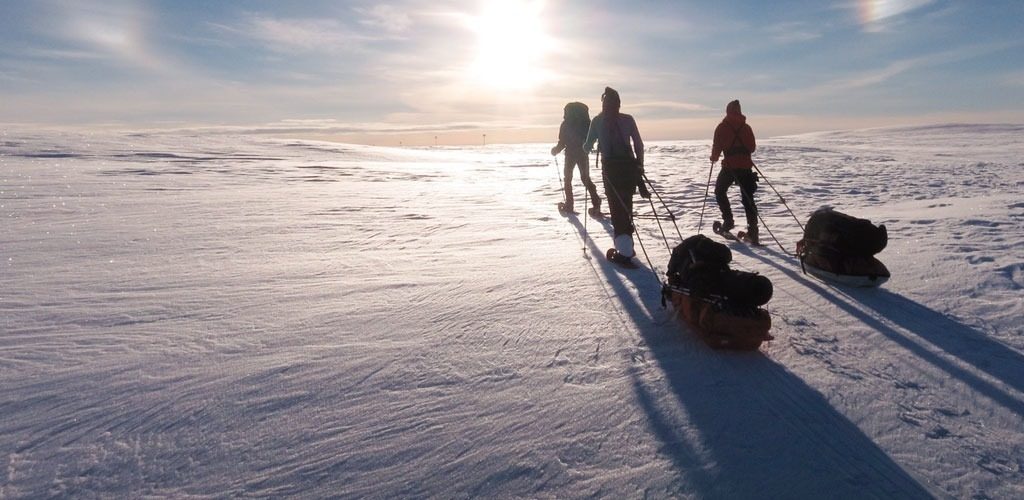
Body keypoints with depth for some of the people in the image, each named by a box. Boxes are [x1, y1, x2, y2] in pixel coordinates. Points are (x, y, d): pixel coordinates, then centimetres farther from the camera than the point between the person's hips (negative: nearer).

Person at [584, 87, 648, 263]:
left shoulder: (598, 120, 0)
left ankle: (625, 250, -4)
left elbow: (587, 146, 3)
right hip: (629, 165, 3)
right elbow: (639, 144, 3)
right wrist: (640, 166, 12)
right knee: (626, 205, 15)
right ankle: (626, 246, 24)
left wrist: (585, 146, 26)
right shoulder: (628, 119, 5)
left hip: (611, 167, -3)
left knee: (617, 207, 1)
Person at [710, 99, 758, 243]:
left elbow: (717, 146, -4)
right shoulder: (746, 127, 10)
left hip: (730, 165, -3)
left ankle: (728, 221, 8)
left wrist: (714, 157, 15)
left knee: (720, 191, 18)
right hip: (746, 165, 3)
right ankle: (752, 231, -1)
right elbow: (752, 147, 12)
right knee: (748, 198, 5)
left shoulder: (722, 127, -1)